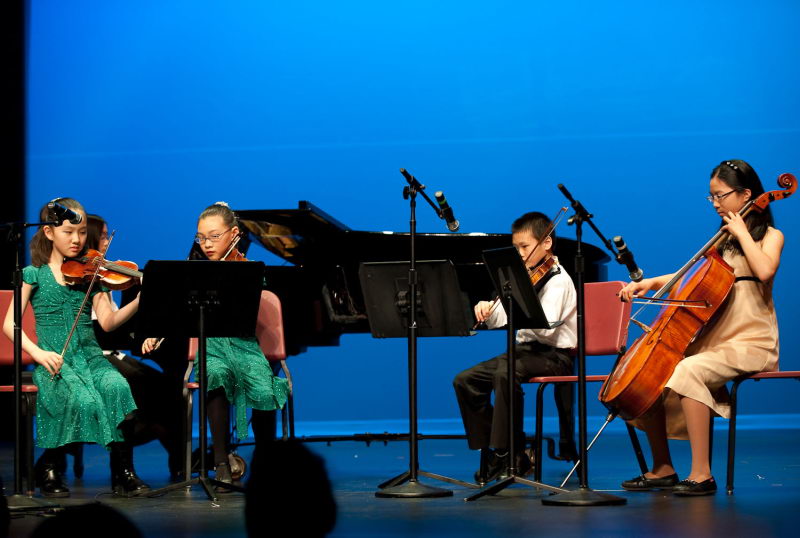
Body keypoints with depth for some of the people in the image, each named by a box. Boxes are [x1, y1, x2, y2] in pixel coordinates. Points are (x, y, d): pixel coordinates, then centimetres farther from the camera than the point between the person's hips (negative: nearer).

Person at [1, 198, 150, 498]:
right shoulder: (34, 275, 5)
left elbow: (107, 321, 1)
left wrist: (139, 301, -16)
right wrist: (37, 352, -18)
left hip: (90, 356, 3)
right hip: (54, 360, -3)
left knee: (117, 387, -31)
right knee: (84, 400, -33)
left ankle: (123, 472, -19)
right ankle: (48, 468, -9)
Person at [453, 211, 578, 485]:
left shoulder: (557, 280, -11)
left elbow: (545, 328, -24)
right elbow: (496, 321, 12)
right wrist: (486, 310, -10)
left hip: (554, 355, -9)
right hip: (524, 350, 9)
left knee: (505, 373, -37)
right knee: (465, 380, -6)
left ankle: (507, 454, -28)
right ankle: (489, 449, 0)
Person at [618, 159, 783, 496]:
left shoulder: (770, 236, -1)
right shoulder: (723, 241, 19)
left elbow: (764, 270, -22)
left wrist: (742, 234, -13)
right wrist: (652, 283, 5)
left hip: (750, 343, -8)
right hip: (713, 341, 8)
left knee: (688, 371, -33)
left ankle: (701, 474, -33)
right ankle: (662, 469, 2)